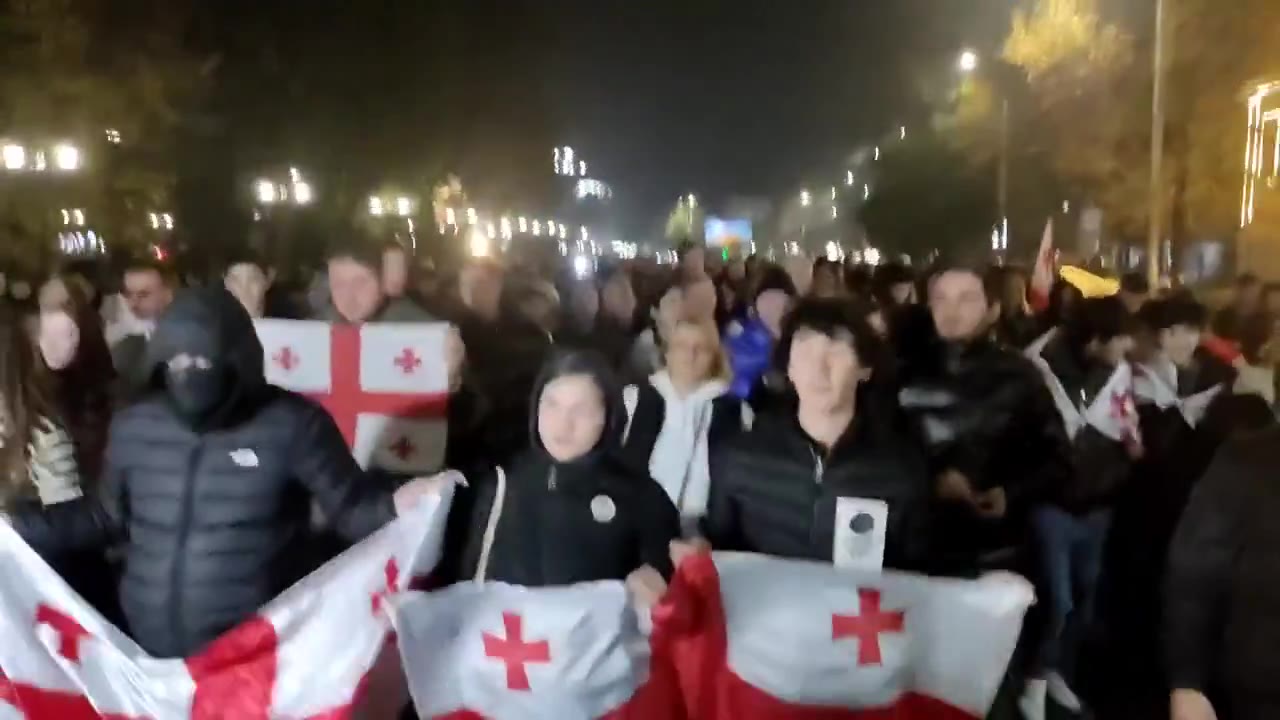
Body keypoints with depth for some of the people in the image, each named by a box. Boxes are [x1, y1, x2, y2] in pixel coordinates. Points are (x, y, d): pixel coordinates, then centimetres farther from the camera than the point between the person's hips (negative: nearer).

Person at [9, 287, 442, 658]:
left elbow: (352, 508, -9)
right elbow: (109, 516, 17)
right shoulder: (134, 426, 2)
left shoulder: (293, 424, -12)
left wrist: (393, 509, -28)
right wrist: (16, 526, 12)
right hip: (151, 651, 5)